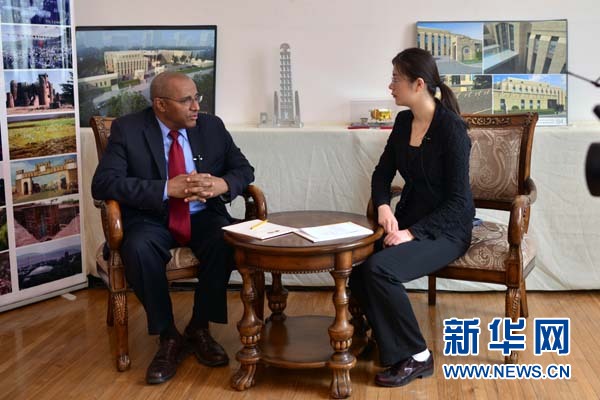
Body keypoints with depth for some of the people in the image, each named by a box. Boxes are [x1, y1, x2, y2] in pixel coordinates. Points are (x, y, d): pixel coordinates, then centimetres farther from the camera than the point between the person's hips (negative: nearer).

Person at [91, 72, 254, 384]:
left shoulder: (212, 126, 2)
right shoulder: (127, 129, -8)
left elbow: (244, 170, 5)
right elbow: (103, 184, -18)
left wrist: (222, 184, -20)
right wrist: (167, 188, -28)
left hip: (203, 216, 3)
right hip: (151, 219, -2)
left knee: (226, 241, -30)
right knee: (138, 249, -35)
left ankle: (199, 329, -10)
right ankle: (168, 336, -16)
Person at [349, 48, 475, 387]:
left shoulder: (452, 128, -17)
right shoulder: (403, 122, 4)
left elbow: (458, 200, -18)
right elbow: (383, 173, 12)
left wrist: (414, 233, -25)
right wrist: (383, 206, -9)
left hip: (446, 230, -6)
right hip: (409, 219, 6)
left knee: (378, 268, -29)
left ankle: (416, 356, -10)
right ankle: (388, 341, 1)